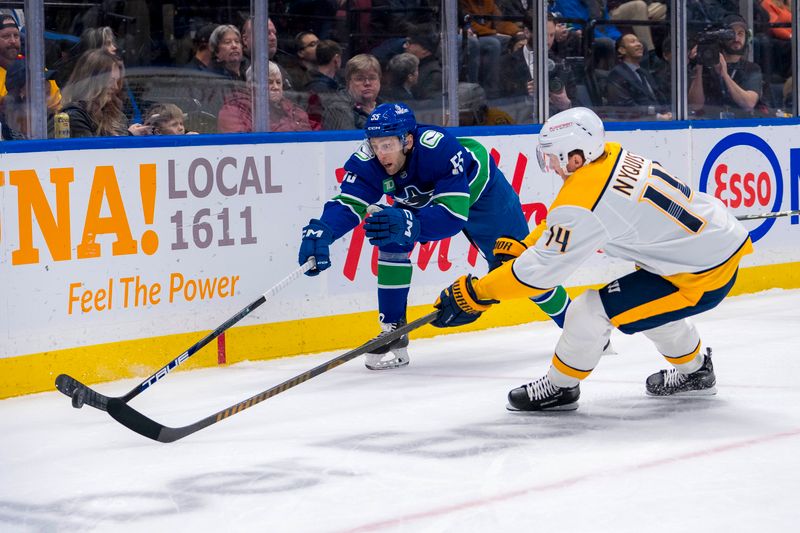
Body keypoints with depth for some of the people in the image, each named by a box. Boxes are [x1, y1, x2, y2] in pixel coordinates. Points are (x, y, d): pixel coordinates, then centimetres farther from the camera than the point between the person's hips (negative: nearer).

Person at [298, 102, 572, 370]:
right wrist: (320, 232, -56)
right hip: (420, 198, 5)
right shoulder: (368, 161, -31)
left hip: (481, 190, -4)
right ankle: (393, 334, -2)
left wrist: (408, 223, -64)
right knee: (391, 243, -14)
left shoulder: (441, 149, -45)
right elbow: (348, 204, -36)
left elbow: (454, 215, -48)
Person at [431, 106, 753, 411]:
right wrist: (525, 246, 17)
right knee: (646, 302, 33)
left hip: (703, 276, -9)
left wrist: (476, 293, -10)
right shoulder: (612, 158, 1)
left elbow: (542, 269, -18)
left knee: (589, 312, -5)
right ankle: (695, 372, 50)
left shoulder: (585, 198, -23)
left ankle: (559, 388, 16)